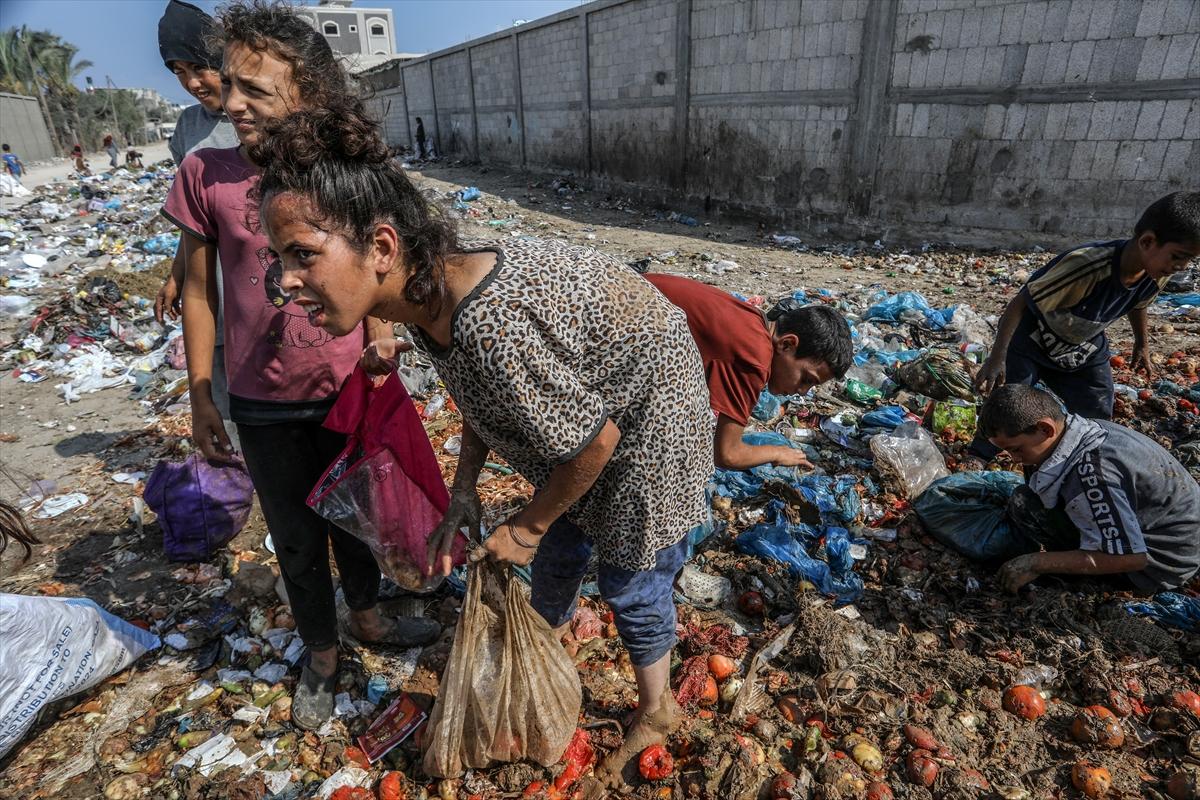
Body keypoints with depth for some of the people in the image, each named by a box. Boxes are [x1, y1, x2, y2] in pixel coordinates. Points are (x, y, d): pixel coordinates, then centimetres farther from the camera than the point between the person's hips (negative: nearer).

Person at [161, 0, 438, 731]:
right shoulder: (206, 175, -9)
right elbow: (199, 291, 0)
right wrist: (201, 397, 2)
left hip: (348, 396, 0)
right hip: (266, 410, 0)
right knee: (298, 541, 16)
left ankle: (369, 617, 47)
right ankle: (322, 656, 41)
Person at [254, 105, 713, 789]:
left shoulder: (490, 325, -42)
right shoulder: (426, 292, -13)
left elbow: (596, 441, -29)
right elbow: (482, 397, 5)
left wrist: (528, 526, -13)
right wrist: (463, 499, 0)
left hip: (648, 418, -7)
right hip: (579, 398, 8)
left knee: (630, 583, 8)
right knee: (560, 549, 25)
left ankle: (657, 712, 38)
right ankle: (554, 631, 57)